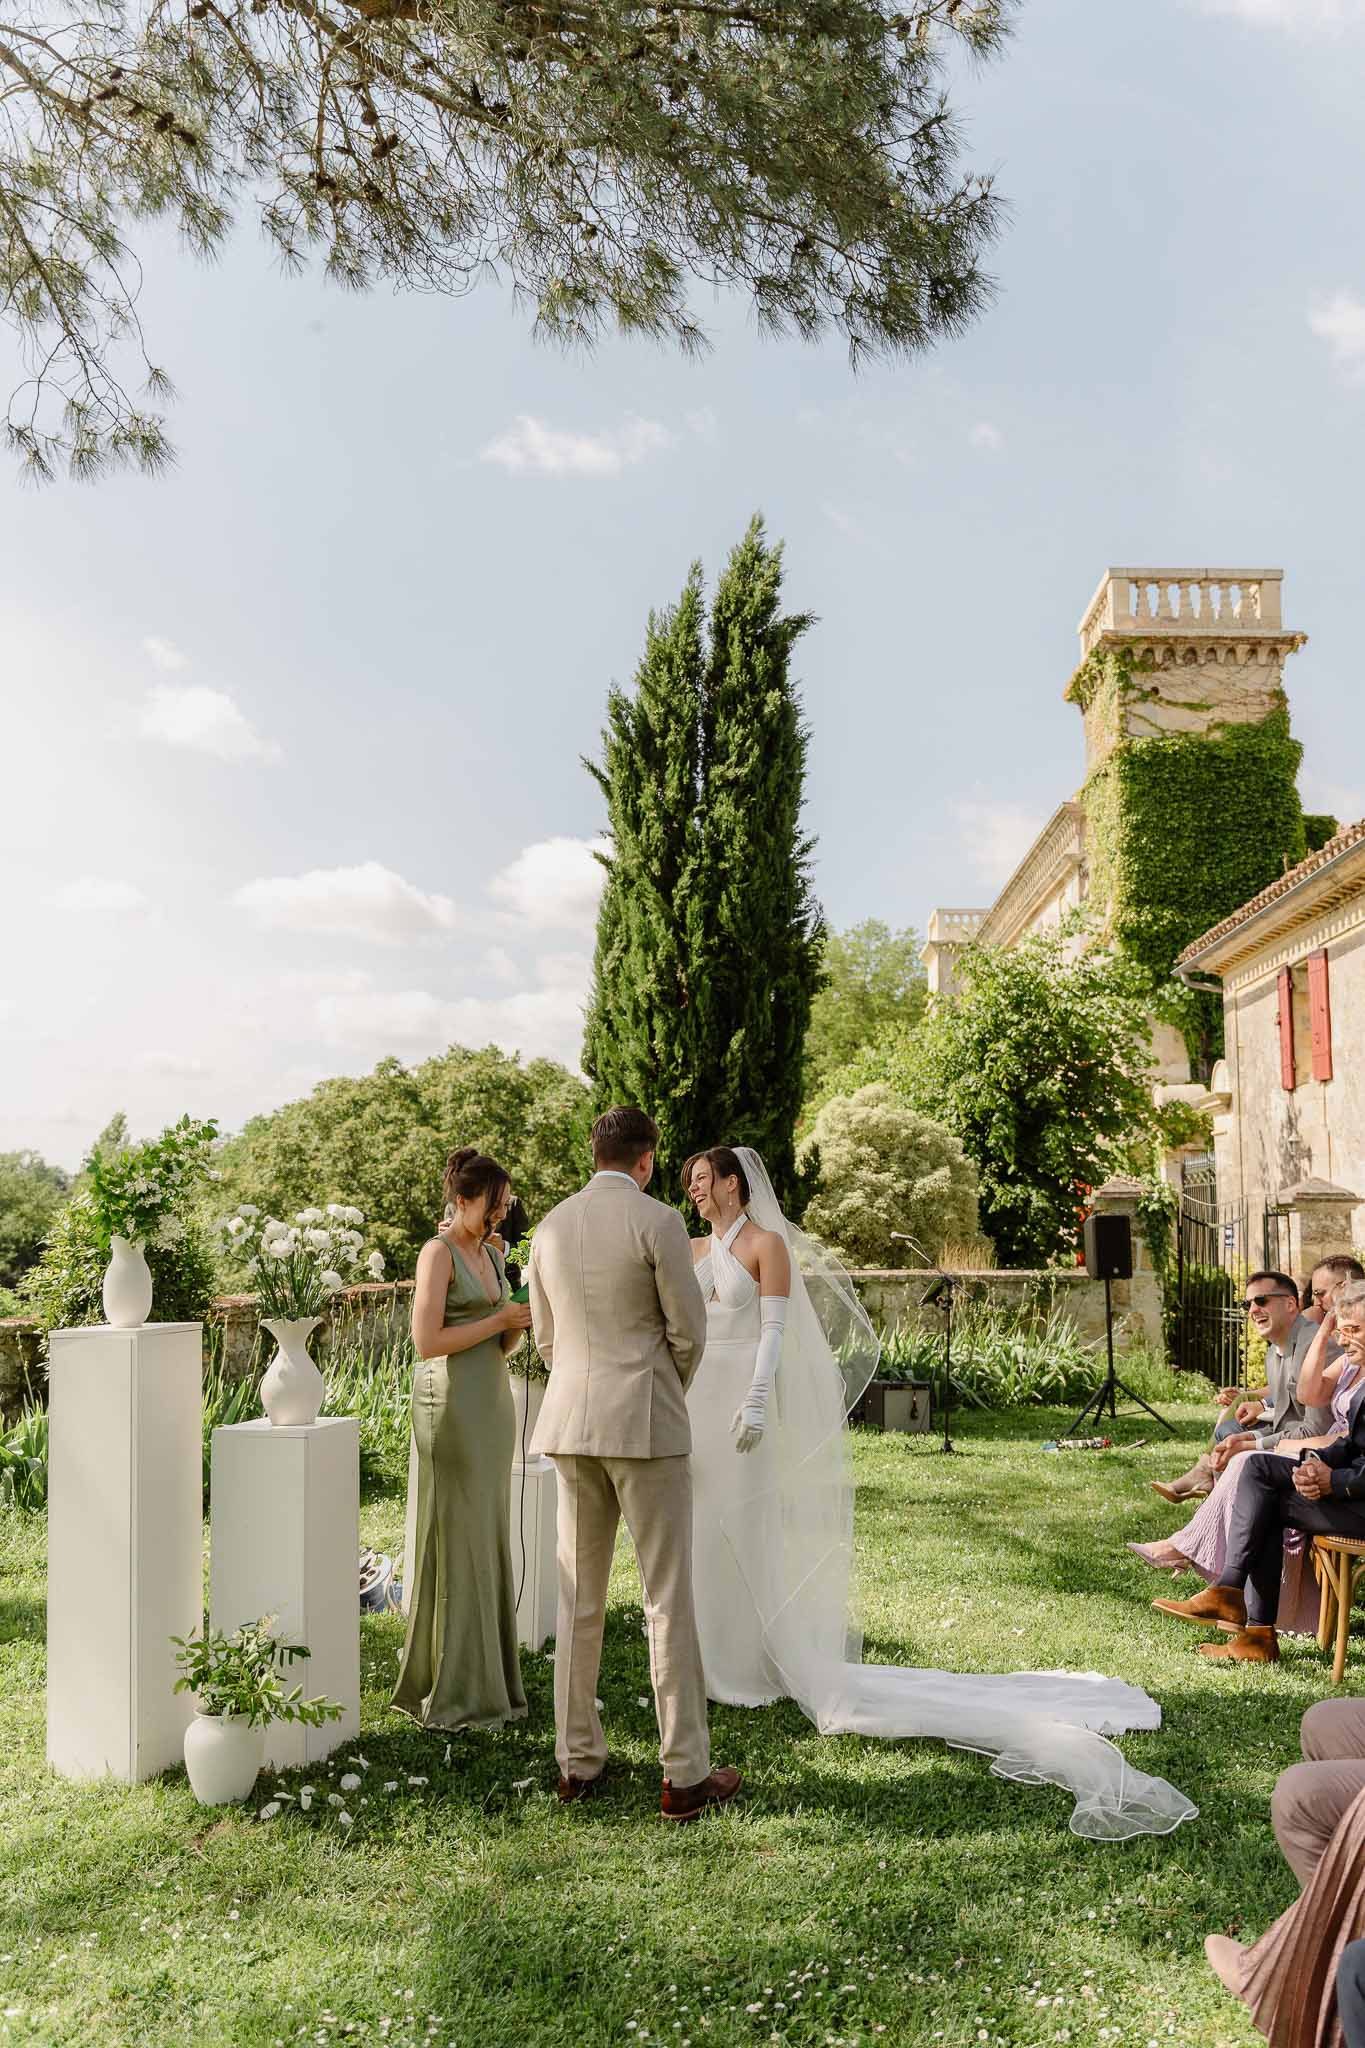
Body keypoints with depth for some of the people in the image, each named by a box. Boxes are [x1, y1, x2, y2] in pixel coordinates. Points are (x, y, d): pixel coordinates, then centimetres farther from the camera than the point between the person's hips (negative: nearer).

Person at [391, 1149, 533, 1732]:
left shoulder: (491, 1254, 15)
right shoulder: (438, 1252, -9)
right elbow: (427, 1342, -17)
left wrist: (523, 1320, -1)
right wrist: (500, 1318, -14)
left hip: (493, 1402, 8)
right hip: (451, 1402, -8)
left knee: (488, 1540, 11)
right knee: (456, 1539, -4)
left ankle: (485, 1679, 20)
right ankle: (451, 1692, 5)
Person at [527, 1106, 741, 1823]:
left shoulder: (551, 1226, 7)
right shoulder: (658, 1222, -11)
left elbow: (545, 1337, 13)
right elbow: (689, 1332, -7)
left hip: (571, 1426, 6)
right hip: (646, 1426, -5)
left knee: (578, 1598, 12)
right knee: (667, 1601, 1)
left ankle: (578, 1761, 20)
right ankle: (685, 1774, 7)